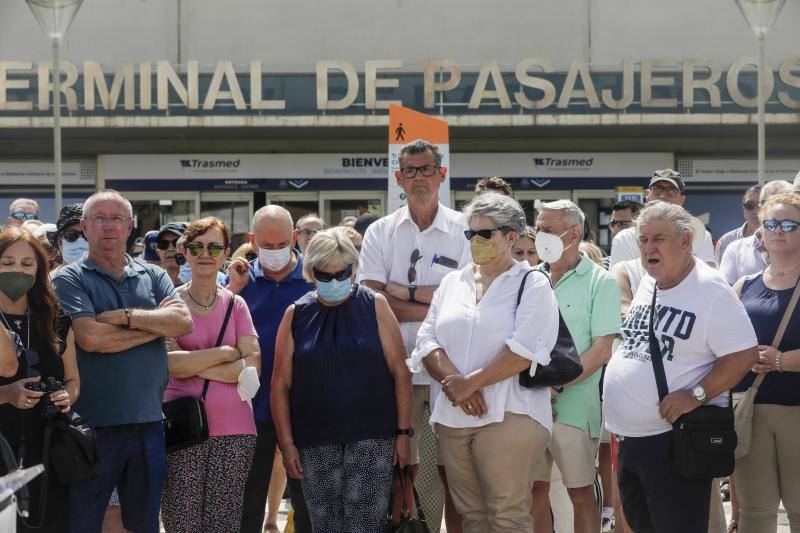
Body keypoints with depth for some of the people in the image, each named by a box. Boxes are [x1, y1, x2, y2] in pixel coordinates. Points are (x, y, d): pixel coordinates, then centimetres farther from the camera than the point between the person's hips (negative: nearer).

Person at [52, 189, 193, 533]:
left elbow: (184, 323, -3)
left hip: (149, 422, 4)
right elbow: (90, 338, -16)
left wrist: (126, 317, -13)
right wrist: (156, 322, -6)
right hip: (93, 425, -4)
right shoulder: (69, 279, -1)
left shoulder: (153, 277, 13)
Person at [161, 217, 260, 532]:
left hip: (233, 429, 2)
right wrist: (226, 353, -9)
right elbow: (169, 363, -11)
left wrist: (193, 365, -9)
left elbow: (253, 365, -3)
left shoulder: (236, 305, 9)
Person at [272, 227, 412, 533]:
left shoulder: (374, 306, 4)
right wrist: (287, 444, -1)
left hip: (372, 440, -2)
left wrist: (403, 432, -3)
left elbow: (400, 372, 2)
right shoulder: (296, 315, 6)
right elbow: (281, 385, 5)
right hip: (315, 445, 2)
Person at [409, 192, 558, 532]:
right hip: (452, 416, 5)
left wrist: (470, 382, -15)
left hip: (507, 416, -5)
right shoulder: (452, 282, 17)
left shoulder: (532, 284, 1)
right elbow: (428, 340, 7)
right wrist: (454, 382, -10)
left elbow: (524, 349, -12)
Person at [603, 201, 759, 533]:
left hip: (674, 438, -8)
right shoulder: (647, 284, 11)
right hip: (630, 437, 8)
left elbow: (744, 354, -18)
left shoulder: (710, 290, -13)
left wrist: (695, 396, -24)